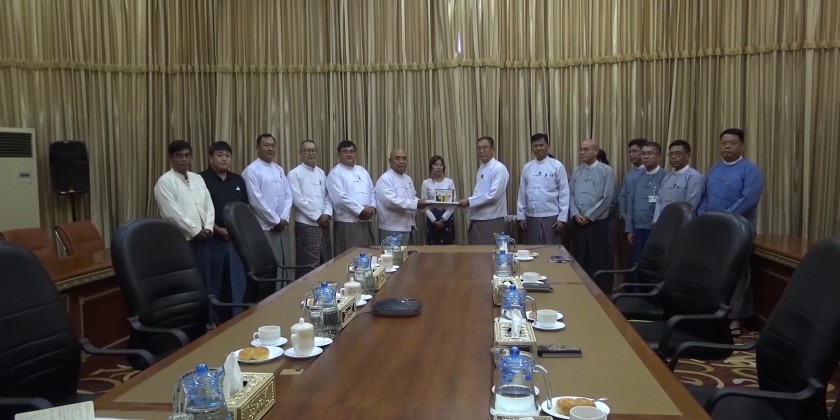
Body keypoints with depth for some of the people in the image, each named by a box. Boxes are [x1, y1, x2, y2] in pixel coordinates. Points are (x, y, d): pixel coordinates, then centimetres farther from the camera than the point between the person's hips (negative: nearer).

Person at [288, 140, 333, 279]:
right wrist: (317, 216, -12)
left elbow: (328, 196, 13)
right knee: (308, 265, -4)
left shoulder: (321, 173, 14)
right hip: (306, 225, -6)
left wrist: (327, 214, -5)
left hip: (323, 224, 6)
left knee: (325, 263, 10)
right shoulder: (295, 173, -5)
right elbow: (298, 200, -13)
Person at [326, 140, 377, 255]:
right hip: (347, 223, -7)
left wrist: (373, 207, -1)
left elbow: (372, 192, 19)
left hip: (365, 221, 7)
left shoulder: (362, 171, 18)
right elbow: (340, 198, -16)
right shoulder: (335, 173, -5)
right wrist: (361, 210, -15)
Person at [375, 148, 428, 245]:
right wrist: (416, 204, -26)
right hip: (393, 229, -8)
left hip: (409, 227, 9)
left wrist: (419, 202, -3)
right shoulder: (385, 179, -13)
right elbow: (391, 201, -24)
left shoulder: (408, 179, 15)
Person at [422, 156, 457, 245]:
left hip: (447, 217, 0)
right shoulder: (426, 183, 1)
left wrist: (443, 219, -10)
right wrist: (434, 220, -10)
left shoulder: (449, 182, 2)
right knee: (433, 245, 1)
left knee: (448, 244, 2)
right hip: (432, 218, 0)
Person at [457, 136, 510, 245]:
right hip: (477, 219, 8)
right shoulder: (481, 168, 14)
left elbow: (494, 195, -21)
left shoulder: (499, 169, -13)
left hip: (492, 221, -8)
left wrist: (469, 201, -17)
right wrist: (468, 202, 3)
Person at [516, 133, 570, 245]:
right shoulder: (527, 167, 7)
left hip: (551, 217, -3)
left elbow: (564, 193, -4)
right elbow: (522, 193, 9)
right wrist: (521, 216, 6)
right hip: (531, 217, 3)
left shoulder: (557, 166, -3)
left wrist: (562, 218, -9)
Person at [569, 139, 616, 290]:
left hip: (598, 222, -4)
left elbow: (607, 197, -10)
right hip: (579, 223, 4)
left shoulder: (606, 171, -4)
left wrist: (589, 216, -11)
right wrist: (575, 214, -8)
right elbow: (570, 194, 7)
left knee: (600, 260, 1)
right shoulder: (577, 172, 10)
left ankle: (603, 292, 12)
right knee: (579, 259, 8)